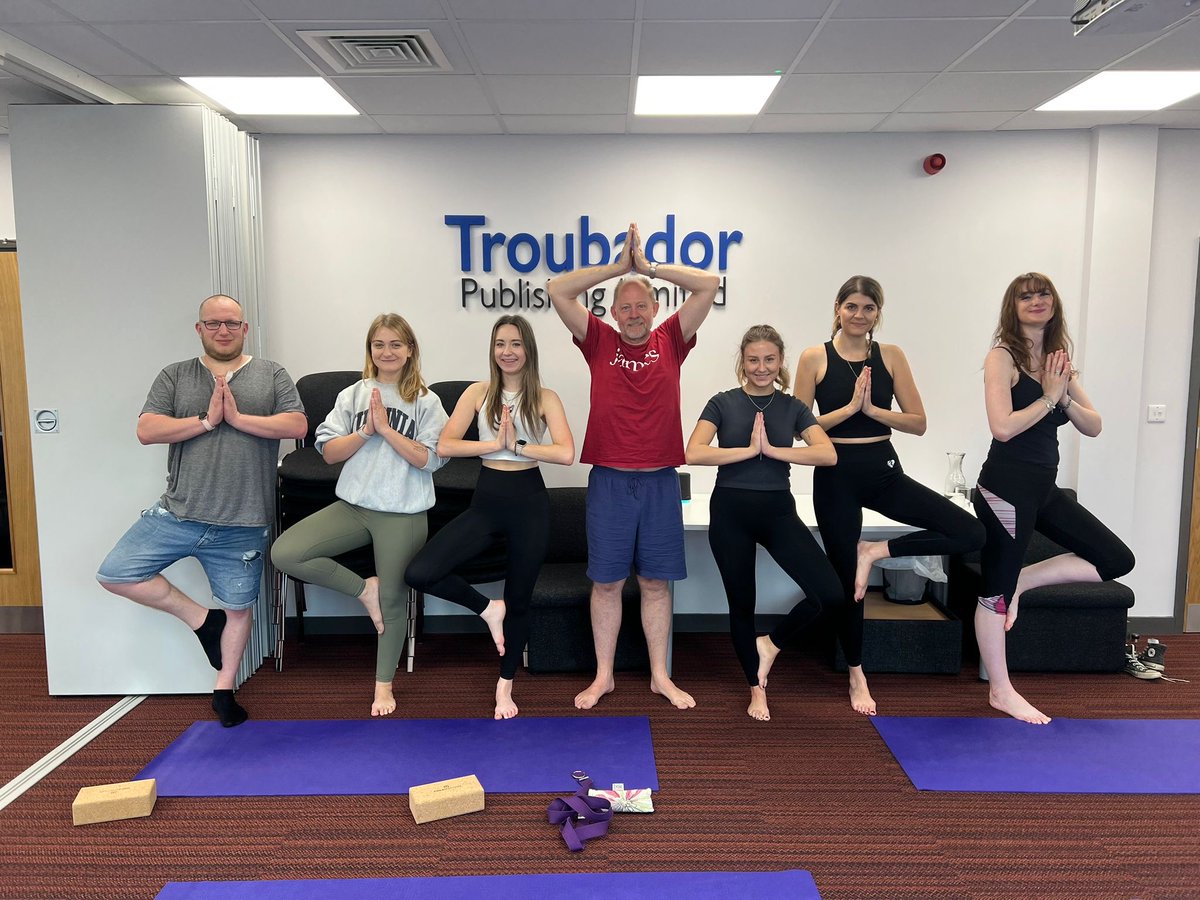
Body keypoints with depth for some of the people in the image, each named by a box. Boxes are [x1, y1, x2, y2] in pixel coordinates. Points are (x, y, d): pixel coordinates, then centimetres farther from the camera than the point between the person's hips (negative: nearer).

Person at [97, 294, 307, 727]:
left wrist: (238, 418, -16)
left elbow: (297, 424, -9)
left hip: (242, 525, -1)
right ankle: (199, 618, 12)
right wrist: (206, 420, -15)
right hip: (177, 514, 2)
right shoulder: (175, 376, 6)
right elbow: (146, 430, -5)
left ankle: (224, 691, 31)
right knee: (114, 575, -6)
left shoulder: (271, 374, 4)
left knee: (238, 609, 9)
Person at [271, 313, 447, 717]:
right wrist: (366, 431, -13)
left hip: (402, 513, -3)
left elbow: (429, 459, -9)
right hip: (353, 504, 3)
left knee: (392, 601, 6)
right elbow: (329, 452, 1)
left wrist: (386, 429, -15)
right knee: (285, 553, -16)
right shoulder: (353, 395, 7)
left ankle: (384, 684, 29)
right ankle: (364, 589, 4)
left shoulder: (425, 401, 0)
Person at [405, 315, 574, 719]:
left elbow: (566, 453, -17)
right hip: (487, 500, 2)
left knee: (519, 599, 11)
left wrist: (517, 446, -15)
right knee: (419, 573, -14)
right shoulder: (478, 392, 2)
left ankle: (505, 685, 33)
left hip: (529, 502, -1)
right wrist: (495, 443, -16)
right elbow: (445, 446, -9)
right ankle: (488, 609, 11)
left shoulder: (545, 398, -3)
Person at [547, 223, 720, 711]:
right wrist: (619, 266, -5)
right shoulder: (599, 342, 4)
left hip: (660, 481, 1)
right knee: (606, 582, 7)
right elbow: (557, 290, -4)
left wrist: (649, 266, -2)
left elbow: (709, 284, -1)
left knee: (655, 582, 10)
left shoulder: (670, 342, 5)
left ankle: (661, 676, 23)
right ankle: (603, 676, 21)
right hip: (609, 481, 0)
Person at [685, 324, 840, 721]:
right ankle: (756, 689, 30)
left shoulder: (793, 407, 6)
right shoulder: (723, 403, 0)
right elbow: (693, 453, -14)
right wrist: (749, 449, -14)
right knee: (741, 603, 9)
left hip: (777, 510, 2)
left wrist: (772, 449, -15)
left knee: (829, 593, -11)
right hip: (730, 511, -1)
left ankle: (770, 644, 15)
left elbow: (828, 454, -10)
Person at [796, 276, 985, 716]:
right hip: (837, 475, -3)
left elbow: (918, 422, -1)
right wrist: (849, 407, -16)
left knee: (970, 534, -11)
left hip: (884, 470, 3)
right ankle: (856, 675, 27)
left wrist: (871, 408, -15)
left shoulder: (891, 356, 3)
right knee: (846, 578, 7)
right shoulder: (815, 358, -3)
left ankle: (875, 551, 4)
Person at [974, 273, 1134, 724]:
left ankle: (1022, 580, 13)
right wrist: (1047, 397, -12)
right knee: (996, 592, 3)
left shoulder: (1057, 360, 12)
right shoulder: (1003, 356, -9)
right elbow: (1002, 427, -21)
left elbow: (1093, 427, 6)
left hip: (1044, 487, 8)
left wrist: (1064, 396, -10)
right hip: (1006, 487, -8)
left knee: (1117, 559, 8)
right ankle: (1000, 691, 16)